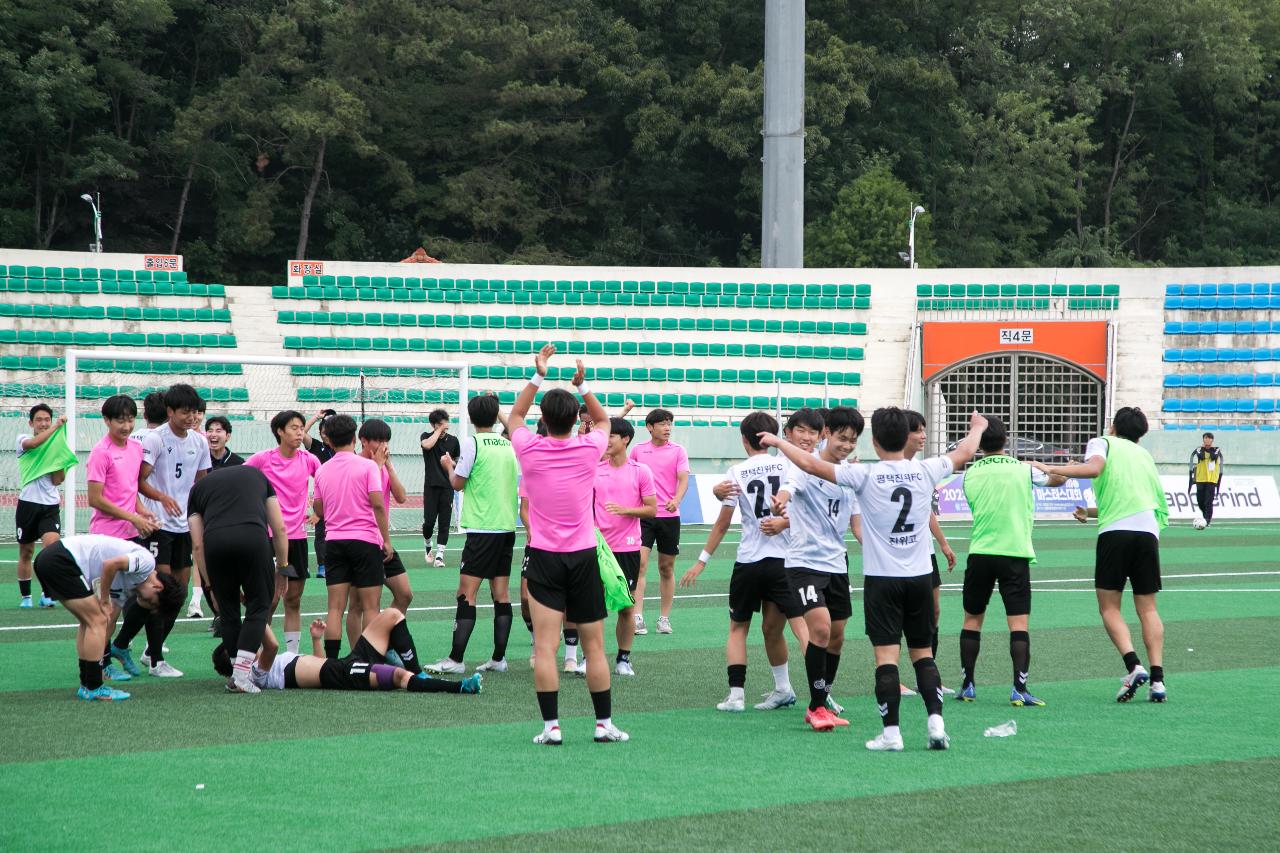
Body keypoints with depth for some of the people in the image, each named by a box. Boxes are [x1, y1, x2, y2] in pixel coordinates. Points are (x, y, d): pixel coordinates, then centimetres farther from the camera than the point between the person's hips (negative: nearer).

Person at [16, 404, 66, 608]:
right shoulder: (24, 440, 3)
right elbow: (34, 443, -24)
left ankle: (47, 594, -13)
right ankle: (25, 596, 21)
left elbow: (57, 481, 3)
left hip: (50, 505, 1)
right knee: (26, 552, 8)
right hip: (28, 504, -1)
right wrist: (56, 426, -19)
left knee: (52, 545, -20)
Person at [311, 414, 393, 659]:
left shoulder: (322, 471, 6)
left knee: (335, 608, 3)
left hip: (333, 541, 4)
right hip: (365, 539, -4)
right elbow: (377, 505, -13)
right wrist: (387, 540, -8)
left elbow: (318, 510, 12)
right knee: (370, 607, 1)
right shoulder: (367, 466, -7)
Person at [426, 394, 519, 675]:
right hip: (507, 526, 6)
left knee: (466, 594, -6)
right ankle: (498, 658, 9)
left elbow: (457, 483, -3)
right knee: (501, 594, 8)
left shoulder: (473, 444, -8)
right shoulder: (509, 445, 9)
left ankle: (455, 659, -10)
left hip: (482, 528, -6)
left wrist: (449, 465, 16)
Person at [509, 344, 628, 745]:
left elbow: (514, 415, 17)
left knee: (545, 645, -5)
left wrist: (537, 376, 14)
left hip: (544, 557, -1)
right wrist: (582, 384, 14)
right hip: (584, 557, 1)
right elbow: (602, 420, 20)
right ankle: (604, 723, 12)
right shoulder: (589, 449, -4)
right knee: (594, 646, 8)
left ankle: (551, 726, -11)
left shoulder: (530, 450, -5)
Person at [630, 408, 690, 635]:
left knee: (667, 568, 7)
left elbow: (683, 480, -8)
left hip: (669, 515, 0)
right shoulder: (638, 450, 6)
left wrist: (676, 500, -25)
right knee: (640, 563, -13)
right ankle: (637, 617, -16)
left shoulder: (678, 451, 2)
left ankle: (664, 618, 16)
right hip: (642, 514, 0)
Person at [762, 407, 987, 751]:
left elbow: (810, 464, -6)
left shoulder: (866, 476, -11)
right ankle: (936, 722, 2)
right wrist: (977, 428, 39)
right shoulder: (925, 471, -2)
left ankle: (891, 732, -7)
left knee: (887, 655, -4)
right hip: (919, 577, 3)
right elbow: (964, 453, 18)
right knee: (923, 653, 12)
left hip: (882, 578, -3)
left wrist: (778, 442, 10)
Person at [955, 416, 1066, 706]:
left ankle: (967, 685, 17)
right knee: (1019, 623, -4)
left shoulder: (970, 474, 4)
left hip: (979, 553, 2)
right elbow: (1059, 480, 18)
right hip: (1015, 552, -2)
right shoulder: (1023, 470, -1)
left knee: (972, 619, 14)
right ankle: (1019, 689, -15)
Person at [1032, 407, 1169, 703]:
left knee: (1109, 608, 4)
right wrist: (1091, 512, 39)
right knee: (1148, 609, 8)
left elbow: (1094, 468, -12)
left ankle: (1134, 665, -16)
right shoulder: (1144, 455, 27)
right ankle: (1157, 678, -2)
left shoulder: (1102, 442, 11)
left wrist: (1052, 469, -7)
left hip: (1115, 531, -4)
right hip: (1148, 529, 4)